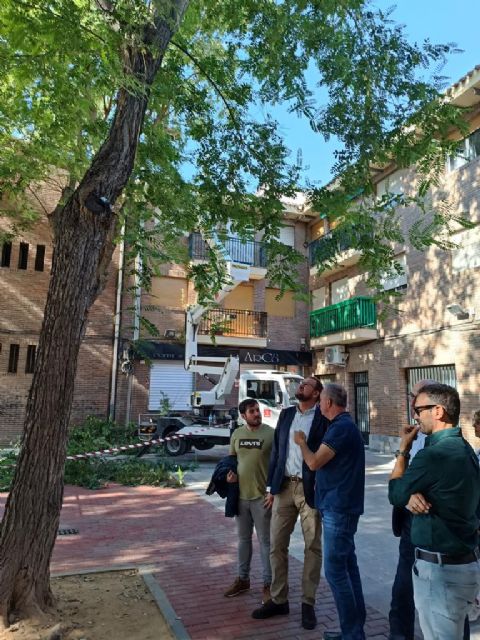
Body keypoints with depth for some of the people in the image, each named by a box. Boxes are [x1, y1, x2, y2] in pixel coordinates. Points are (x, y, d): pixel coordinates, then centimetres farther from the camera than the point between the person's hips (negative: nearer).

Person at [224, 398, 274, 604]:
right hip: (240, 495, 5)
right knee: (243, 539, 18)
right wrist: (229, 473, -4)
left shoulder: (270, 433, -10)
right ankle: (242, 579, 33)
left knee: (265, 541, 6)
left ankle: (268, 584, 20)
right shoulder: (237, 434, 3)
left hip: (262, 496, -4)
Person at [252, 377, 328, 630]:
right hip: (284, 486, 5)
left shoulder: (324, 417, -5)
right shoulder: (286, 414, 10)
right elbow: (276, 450, 11)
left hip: (310, 489, -4)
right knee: (276, 545, 10)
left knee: (312, 547, 8)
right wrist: (271, 486, 9)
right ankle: (278, 600, 25)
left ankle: (308, 603, 24)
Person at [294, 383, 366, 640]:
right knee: (347, 566, 15)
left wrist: (301, 442, -3)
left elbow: (314, 462, -19)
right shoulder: (345, 425, 13)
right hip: (341, 505, 10)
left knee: (335, 570, -1)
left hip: (338, 508, -10)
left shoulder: (341, 427, -19)